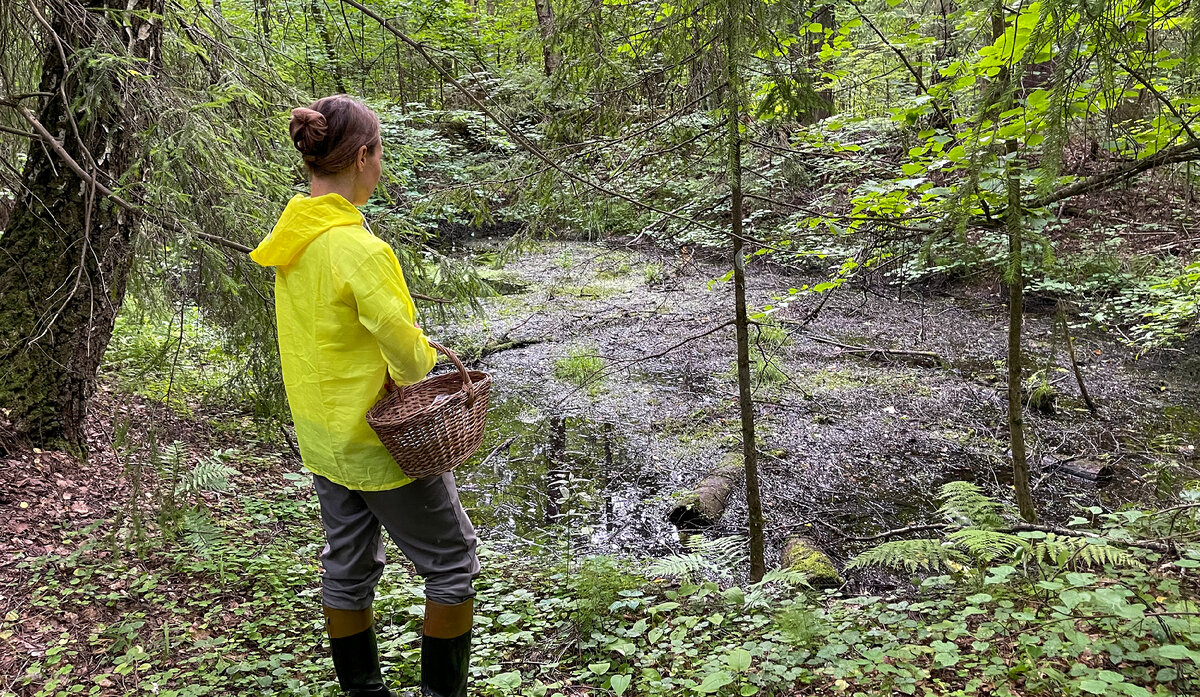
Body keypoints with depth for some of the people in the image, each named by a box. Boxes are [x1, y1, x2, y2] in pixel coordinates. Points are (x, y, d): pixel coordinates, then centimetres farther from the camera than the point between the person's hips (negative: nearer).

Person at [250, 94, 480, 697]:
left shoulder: (292, 236, 0)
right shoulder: (361, 250, -27)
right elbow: (407, 349, -26)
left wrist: (414, 351, 3)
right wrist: (419, 366, -4)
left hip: (321, 435, 9)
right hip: (381, 442, -8)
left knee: (347, 567, 20)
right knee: (452, 563, 9)